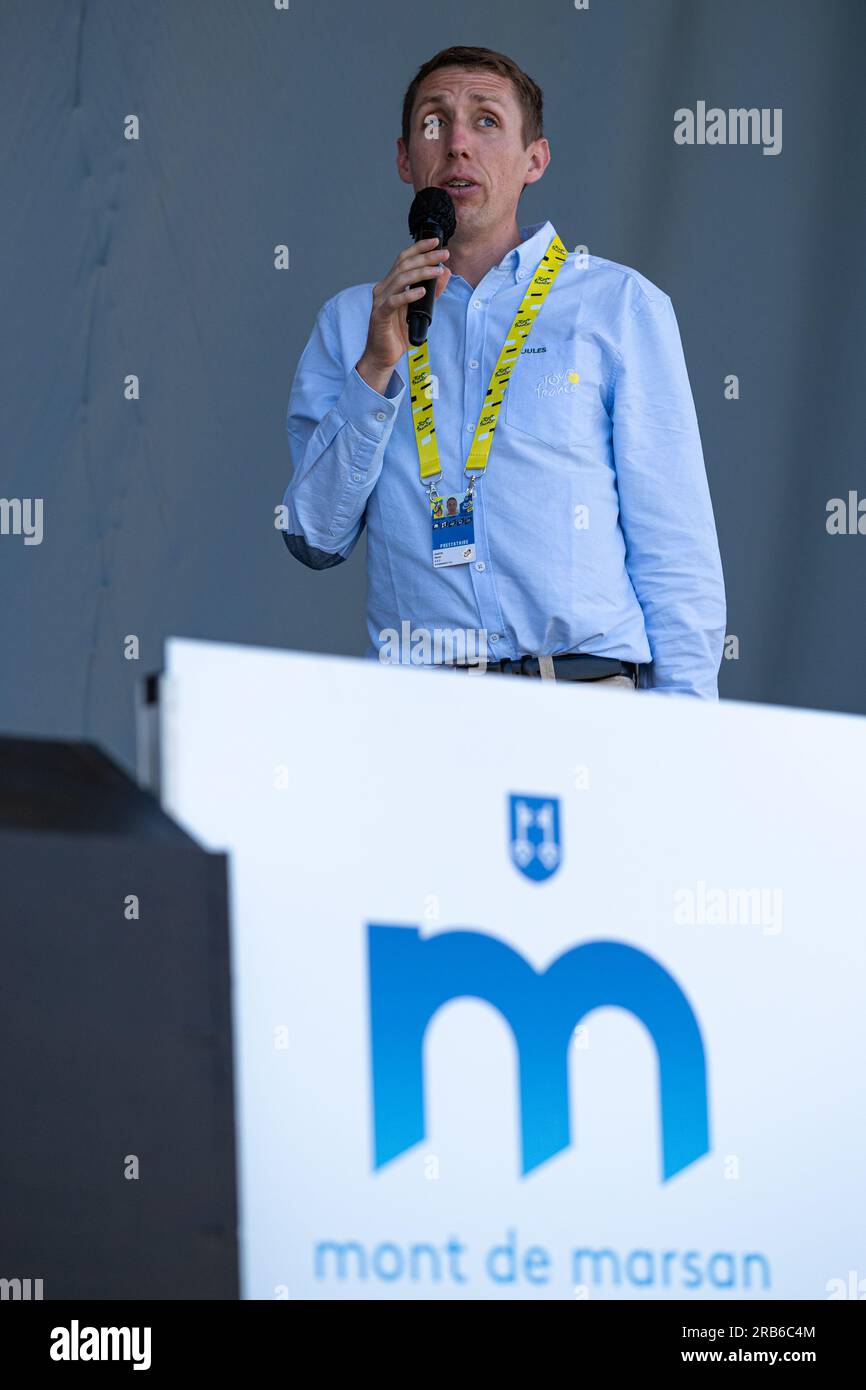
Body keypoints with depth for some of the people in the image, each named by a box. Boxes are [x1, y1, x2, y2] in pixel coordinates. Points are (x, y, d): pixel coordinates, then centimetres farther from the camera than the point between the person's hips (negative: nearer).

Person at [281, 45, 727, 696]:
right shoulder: (350, 322, 19)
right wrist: (377, 368, 0)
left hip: (590, 694, -1)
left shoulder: (620, 305, 12)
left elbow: (678, 553, 8)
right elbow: (315, 539, 10)